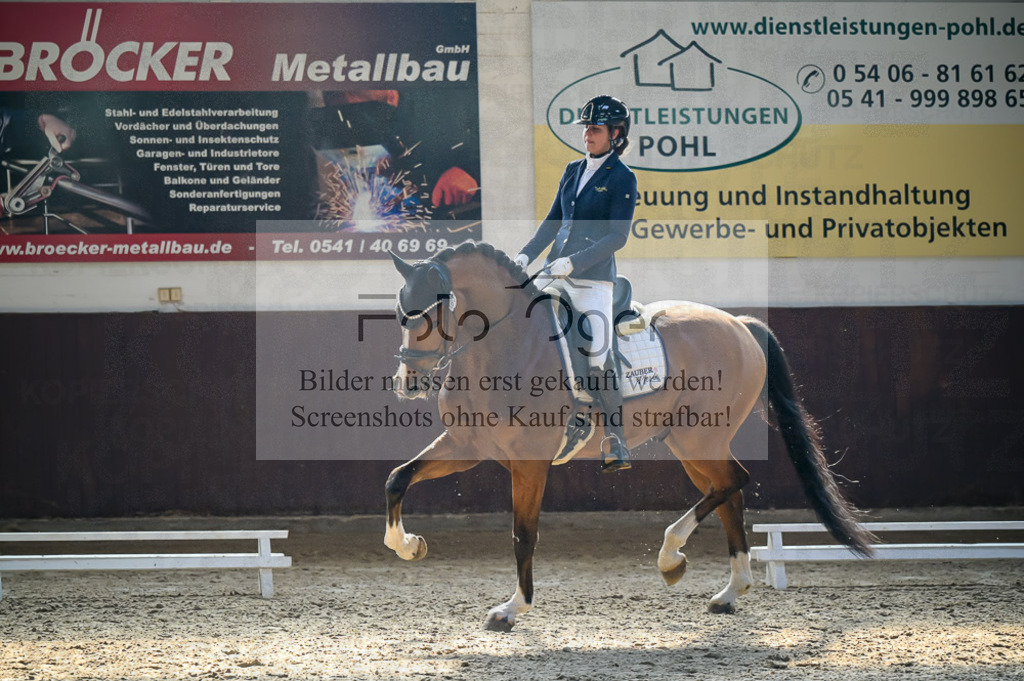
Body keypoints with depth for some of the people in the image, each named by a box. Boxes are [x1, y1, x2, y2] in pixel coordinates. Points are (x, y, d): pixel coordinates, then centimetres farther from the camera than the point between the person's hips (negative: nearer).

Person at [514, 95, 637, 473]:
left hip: (593, 279, -7)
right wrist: (527, 255, 5)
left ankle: (617, 445, -2)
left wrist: (574, 262, -19)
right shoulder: (573, 171, 15)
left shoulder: (622, 179, -5)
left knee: (598, 358, -10)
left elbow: (617, 236, -11)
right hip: (555, 275, 7)